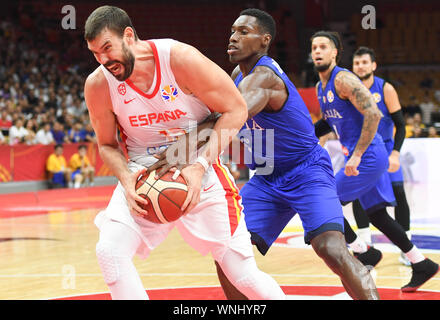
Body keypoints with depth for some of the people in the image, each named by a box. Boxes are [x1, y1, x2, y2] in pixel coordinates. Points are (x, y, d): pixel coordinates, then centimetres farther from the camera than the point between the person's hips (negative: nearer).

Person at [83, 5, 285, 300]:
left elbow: (236, 109, -13)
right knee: (109, 251, -21)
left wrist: (201, 166, -23)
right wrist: (126, 180, -17)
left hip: (200, 172, -2)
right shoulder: (98, 85, -10)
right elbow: (107, 145, 6)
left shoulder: (180, 59, -20)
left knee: (243, 273, -2)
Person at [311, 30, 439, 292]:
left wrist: (356, 155, -26)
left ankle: (363, 251, 5)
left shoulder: (344, 79, -16)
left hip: (369, 157, -10)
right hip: (364, 158, 10)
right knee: (377, 214, 14)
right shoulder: (321, 88, 14)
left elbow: (373, 114, -24)